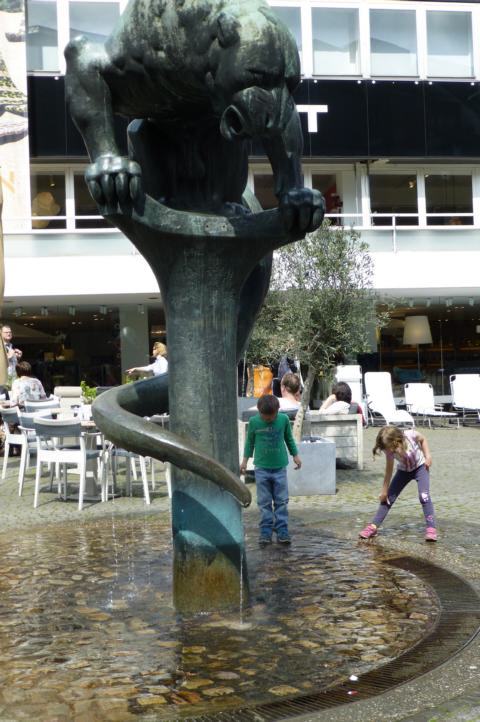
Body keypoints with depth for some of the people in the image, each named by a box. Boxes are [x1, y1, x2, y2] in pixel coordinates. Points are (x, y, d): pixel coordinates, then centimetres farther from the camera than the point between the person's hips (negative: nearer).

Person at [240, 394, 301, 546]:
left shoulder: (284, 419, -4)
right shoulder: (253, 422, -6)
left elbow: (289, 438, 10)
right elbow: (249, 441, 6)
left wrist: (295, 455, 14)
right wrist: (244, 460, 5)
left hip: (280, 467, 1)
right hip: (261, 468, -1)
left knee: (281, 501, 3)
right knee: (264, 502, 4)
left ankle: (282, 531, 9)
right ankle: (265, 532, 10)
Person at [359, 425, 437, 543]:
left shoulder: (411, 435, -33)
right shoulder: (389, 450, -26)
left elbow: (423, 439, -10)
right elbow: (389, 469, -15)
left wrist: (427, 456, -19)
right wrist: (384, 490, -12)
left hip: (420, 466, -2)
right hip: (403, 470, 2)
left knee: (424, 496, -22)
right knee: (389, 497, -3)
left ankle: (431, 529, -16)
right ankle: (373, 526, 3)